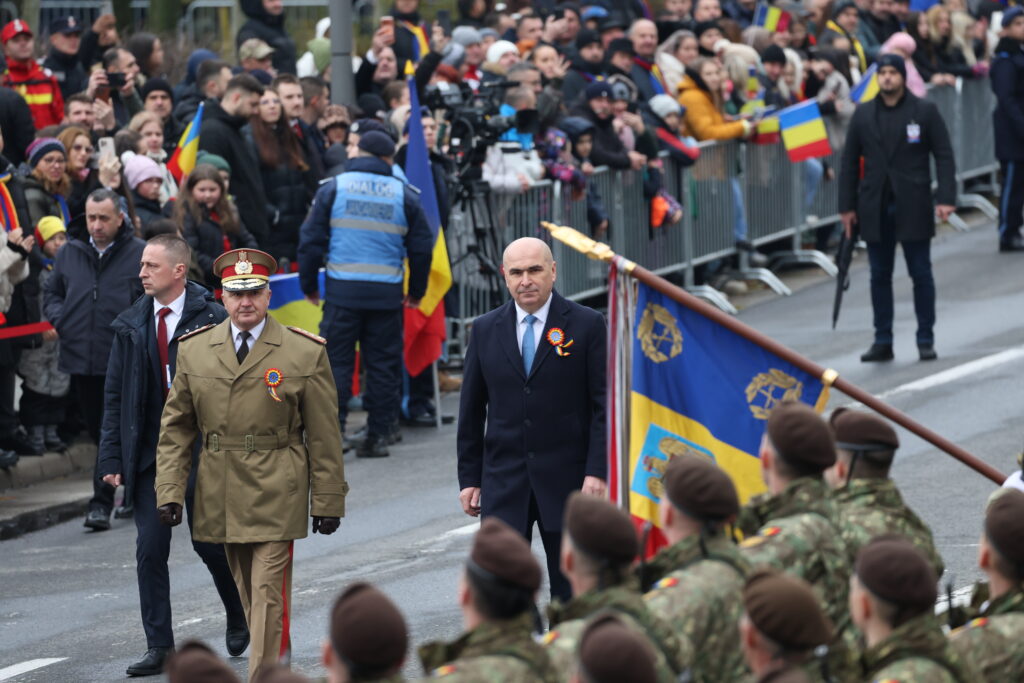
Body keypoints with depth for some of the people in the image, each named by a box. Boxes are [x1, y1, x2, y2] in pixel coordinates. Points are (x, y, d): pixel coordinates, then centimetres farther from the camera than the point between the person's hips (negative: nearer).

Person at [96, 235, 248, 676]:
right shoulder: (130, 325, 6)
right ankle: (159, 647, 6)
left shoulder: (213, 320, -7)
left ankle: (240, 618, 31)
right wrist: (112, 458, 2)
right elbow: (114, 395, 8)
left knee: (209, 542, 4)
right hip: (148, 454, 4)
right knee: (150, 549, 0)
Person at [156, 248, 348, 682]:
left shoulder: (305, 353, -2)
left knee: (269, 595, -10)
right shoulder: (194, 351, 6)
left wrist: (328, 501, -1)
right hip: (221, 499, 4)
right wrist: (170, 491, -1)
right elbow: (175, 428, 9)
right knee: (249, 596, 14)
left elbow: (323, 435, 0)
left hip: (276, 498, -4)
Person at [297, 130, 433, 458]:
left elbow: (311, 239, 1)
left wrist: (309, 284, 11)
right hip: (387, 293, 1)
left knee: (336, 361, 2)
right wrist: (416, 292, 19)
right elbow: (421, 247, 9)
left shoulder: (333, 188, 2)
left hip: (342, 291, -1)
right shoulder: (404, 194, 5)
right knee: (383, 364, 7)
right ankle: (377, 436, 7)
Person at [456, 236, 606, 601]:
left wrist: (597, 472, -11)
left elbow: (604, 405, -3)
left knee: (571, 588, 4)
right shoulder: (486, 330, 8)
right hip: (504, 482, 2)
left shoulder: (587, 325, -1)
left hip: (566, 480, -2)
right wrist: (469, 478, 7)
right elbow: (471, 410, 11)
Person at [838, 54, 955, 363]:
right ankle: (882, 341, 11)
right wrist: (847, 206, 5)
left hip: (913, 207, -3)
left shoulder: (925, 111, 0)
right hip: (875, 207, 3)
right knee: (880, 276, 6)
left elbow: (944, 156, -1)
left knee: (921, 274, 2)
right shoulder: (863, 114, 8)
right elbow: (849, 161, 10)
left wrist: (946, 198, -11)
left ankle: (926, 340, 9)